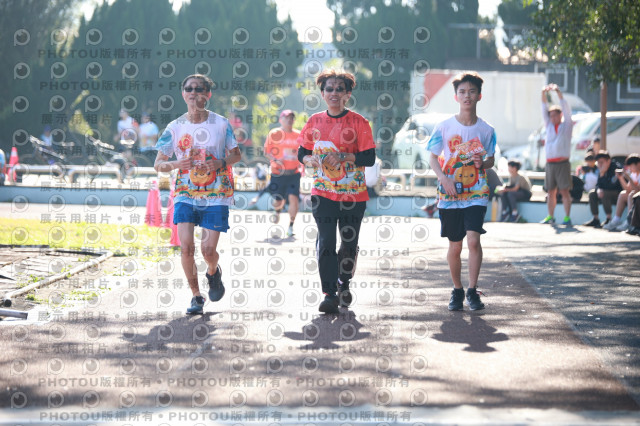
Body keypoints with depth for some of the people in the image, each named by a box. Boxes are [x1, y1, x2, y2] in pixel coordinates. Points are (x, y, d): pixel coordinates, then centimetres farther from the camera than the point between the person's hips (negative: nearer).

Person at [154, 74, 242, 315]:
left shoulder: (221, 123, -1)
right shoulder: (175, 128, 0)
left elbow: (236, 155, 9)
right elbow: (158, 164, 3)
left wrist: (222, 163, -13)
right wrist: (176, 164, -19)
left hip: (216, 195, -1)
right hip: (185, 193, 1)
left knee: (208, 249, -8)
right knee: (186, 247, -12)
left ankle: (213, 272, 29)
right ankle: (196, 296, 8)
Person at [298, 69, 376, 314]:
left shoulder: (358, 122, -4)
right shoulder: (315, 121, 6)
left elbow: (369, 158, -8)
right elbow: (301, 153, 12)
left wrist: (342, 157, -21)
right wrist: (310, 160, -11)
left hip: (353, 193, -1)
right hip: (322, 192, 1)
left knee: (349, 243, 9)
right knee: (325, 243, -9)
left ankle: (343, 284, 33)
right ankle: (329, 294, -7)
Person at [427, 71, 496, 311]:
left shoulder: (486, 130, 2)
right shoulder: (444, 127, -1)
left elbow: (491, 160, 12)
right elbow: (433, 158, 3)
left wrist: (483, 164, -11)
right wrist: (444, 179, -14)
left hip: (476, 194, 0)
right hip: (449, 195, 0)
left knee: (473, 240, -16)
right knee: (455, 245, 7)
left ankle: (472, 291, -6)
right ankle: (457, 290, 23)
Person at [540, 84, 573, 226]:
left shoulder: (566, 125, 7)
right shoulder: (549, 126, 18)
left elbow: (566, 108, -1)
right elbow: (544, 110, 12)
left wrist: (558, 92, -7)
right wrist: (544, 94, 1)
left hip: (562, 163, -5)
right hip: (550, 163, 5)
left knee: (564, 191, -7)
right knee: (551, 191, 6)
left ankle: (567, 217, -8)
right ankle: (550, 216, 11)